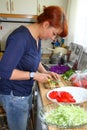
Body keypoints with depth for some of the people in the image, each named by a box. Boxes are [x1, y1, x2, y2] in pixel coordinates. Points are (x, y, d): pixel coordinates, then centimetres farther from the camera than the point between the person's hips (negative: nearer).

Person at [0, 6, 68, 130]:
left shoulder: (37, 37, -1)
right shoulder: (20, 37, -28)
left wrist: (45, 72, 0)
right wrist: (34, 75, -23)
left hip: (26, 91, 8)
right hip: (14, 95, -8)